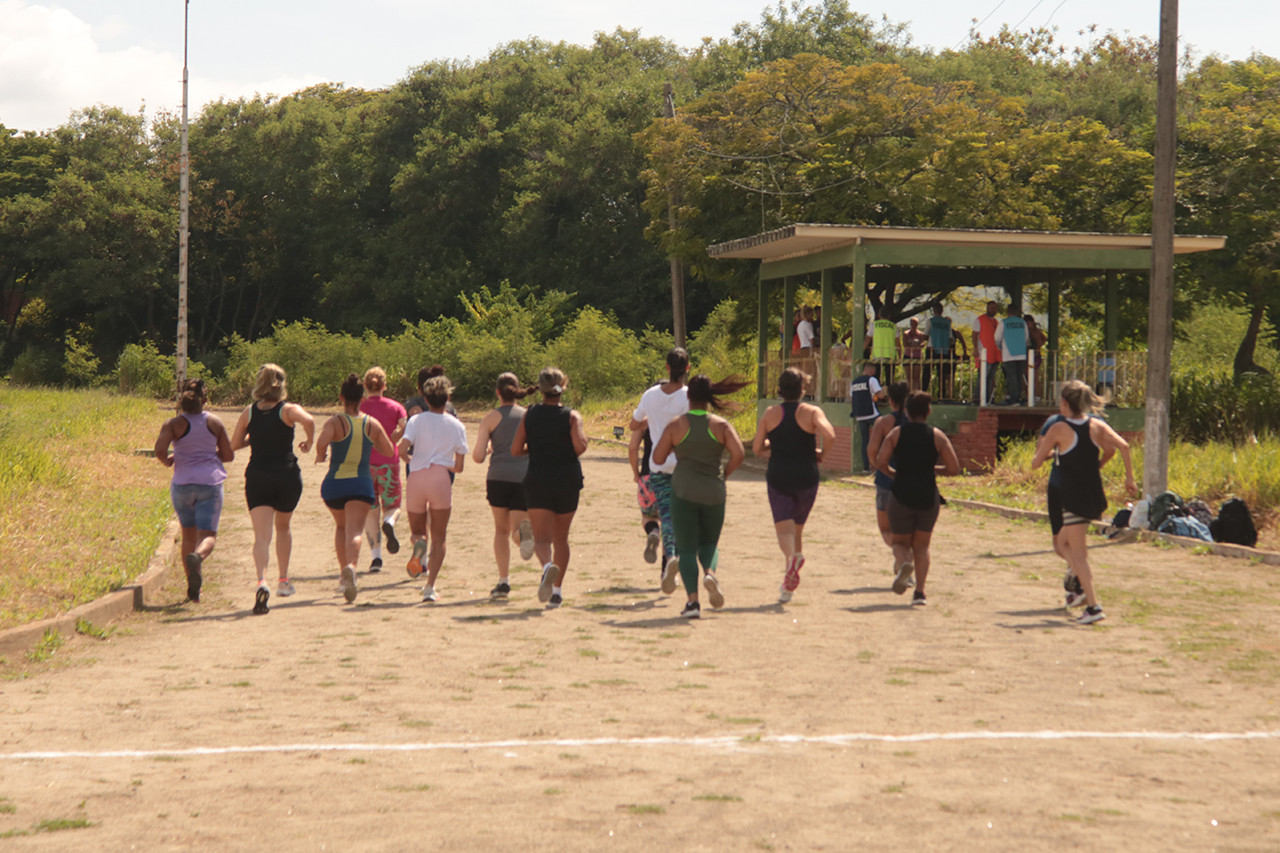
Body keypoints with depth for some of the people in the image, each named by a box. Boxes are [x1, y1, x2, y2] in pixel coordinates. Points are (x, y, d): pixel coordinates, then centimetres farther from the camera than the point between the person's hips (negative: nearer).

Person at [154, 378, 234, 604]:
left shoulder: (174, 424, -4)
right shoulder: (214, 422, 2)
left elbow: (159, 450, -17)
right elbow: (228, 455, 6)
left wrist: (167, 461, 4)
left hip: (182, 483, 1)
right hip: (210, 483, -1)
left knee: (188, 535, 16)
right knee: (208, 534, -4)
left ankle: (193, 587, 17)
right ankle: (197, 556, -40)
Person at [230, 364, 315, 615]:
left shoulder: (249, 412, 5)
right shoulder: (289, 410, -3)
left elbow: (234, 444, 10)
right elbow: (309, 421, -24)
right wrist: (309, 443, -6)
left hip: (257, 477, 0)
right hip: (287, 476, 0)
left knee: (261, 535, -8)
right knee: (283, 528, 24)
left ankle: (262, 580, -32)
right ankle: (284, 580, 29)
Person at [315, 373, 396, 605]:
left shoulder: (335, 423, -6)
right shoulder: (373, 424, 4)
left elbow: (322, 442, -26)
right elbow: (389, 451, 14)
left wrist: (320, 456, -5)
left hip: (334, 484, 0)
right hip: (361, 483, 0)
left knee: (341, 527, 25)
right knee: (355, 531, -12)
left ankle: (344, 573, 28)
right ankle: (350, 567, -41)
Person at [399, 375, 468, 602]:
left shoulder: (416, 420, 6)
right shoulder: (457, 426, 9)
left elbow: (403, 445, -13)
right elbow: (459, 467, 8)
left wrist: (408, 457, 9)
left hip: (416, 478, 0)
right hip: (441, 479, 0)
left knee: (416, 531, 18)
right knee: (439, 537, 8)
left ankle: (419, 544, -20)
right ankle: (430, 587, -3)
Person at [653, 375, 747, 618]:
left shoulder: (676, 426, -3)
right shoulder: (721, 425, -1)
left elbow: (658, 458, -2)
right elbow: (739, 454, -11)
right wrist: (724, 474, 6)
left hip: (683, 492, -1)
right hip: (713, 493, 1)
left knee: (687, 549, 5)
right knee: (709, 543, 18)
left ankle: (693, 600, -8)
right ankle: (710, 572, -14)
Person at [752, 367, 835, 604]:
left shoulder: (770, 413, 3)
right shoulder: (812, 412, -3)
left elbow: (756, 448, 5)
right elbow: (830, 435, -20)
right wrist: (821, 454, -2)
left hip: (778, 477, 0)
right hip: (806, 477, 0)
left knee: (784, 526, -8)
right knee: (797, 526, 17)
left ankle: (792, 557, -37)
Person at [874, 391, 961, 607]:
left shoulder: (896, 433, 1)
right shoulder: (937, 435, 2)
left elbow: (880, 462, -9)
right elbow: (954, 468, -2)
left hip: (901, 494, -1)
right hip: (928, 495, 1)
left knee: (900, 542, 14)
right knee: (921, 546, 15)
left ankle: (903, 563, -22)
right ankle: (920, 593, 3)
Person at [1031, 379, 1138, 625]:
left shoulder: (1058, 429, -7)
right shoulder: (1097, 425, 5)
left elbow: (1035, 463, -2)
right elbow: (1122, 446, -8)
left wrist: (1048, 452, 20)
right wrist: (1130, 478, -1)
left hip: (1072, 498, -6)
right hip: (1096, 496, 6)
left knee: (1078, 554, -3)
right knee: (1064, 541, 24)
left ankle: (1094, 606, -12)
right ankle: (1084, 589, 18)